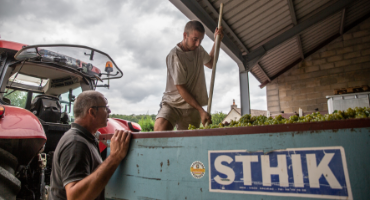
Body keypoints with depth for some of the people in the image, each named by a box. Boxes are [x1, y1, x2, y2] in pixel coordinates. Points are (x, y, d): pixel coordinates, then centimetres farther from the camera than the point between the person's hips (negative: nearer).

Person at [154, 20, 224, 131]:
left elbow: (210, 63, 27)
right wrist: (201, 110, -18)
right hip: (172, 103, -6)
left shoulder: (198, 49, 8)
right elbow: (181, 89, -17)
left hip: (192, 107, 6)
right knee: (159, 132, -28)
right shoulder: (175, 56, -16)